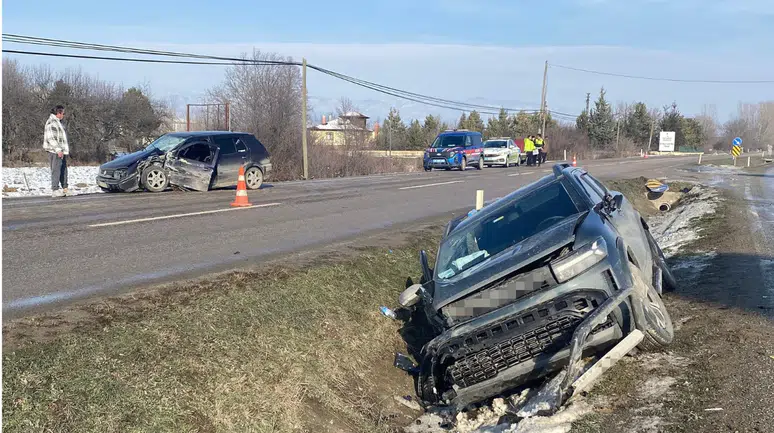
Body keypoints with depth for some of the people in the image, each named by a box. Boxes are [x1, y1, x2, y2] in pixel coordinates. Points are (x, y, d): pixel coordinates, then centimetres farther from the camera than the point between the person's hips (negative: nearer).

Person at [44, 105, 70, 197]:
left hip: (61, 151, 10)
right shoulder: (51, 122, -12)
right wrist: (58, 150, -23)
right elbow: (51, 138, -19)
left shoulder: (58, 122, 20)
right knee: (56, 170, -10)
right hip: (55, 151, -10)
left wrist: (66, 150, 23)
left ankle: (65, 188, 20)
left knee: (63, 170, 13)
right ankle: (55, 190, -10)